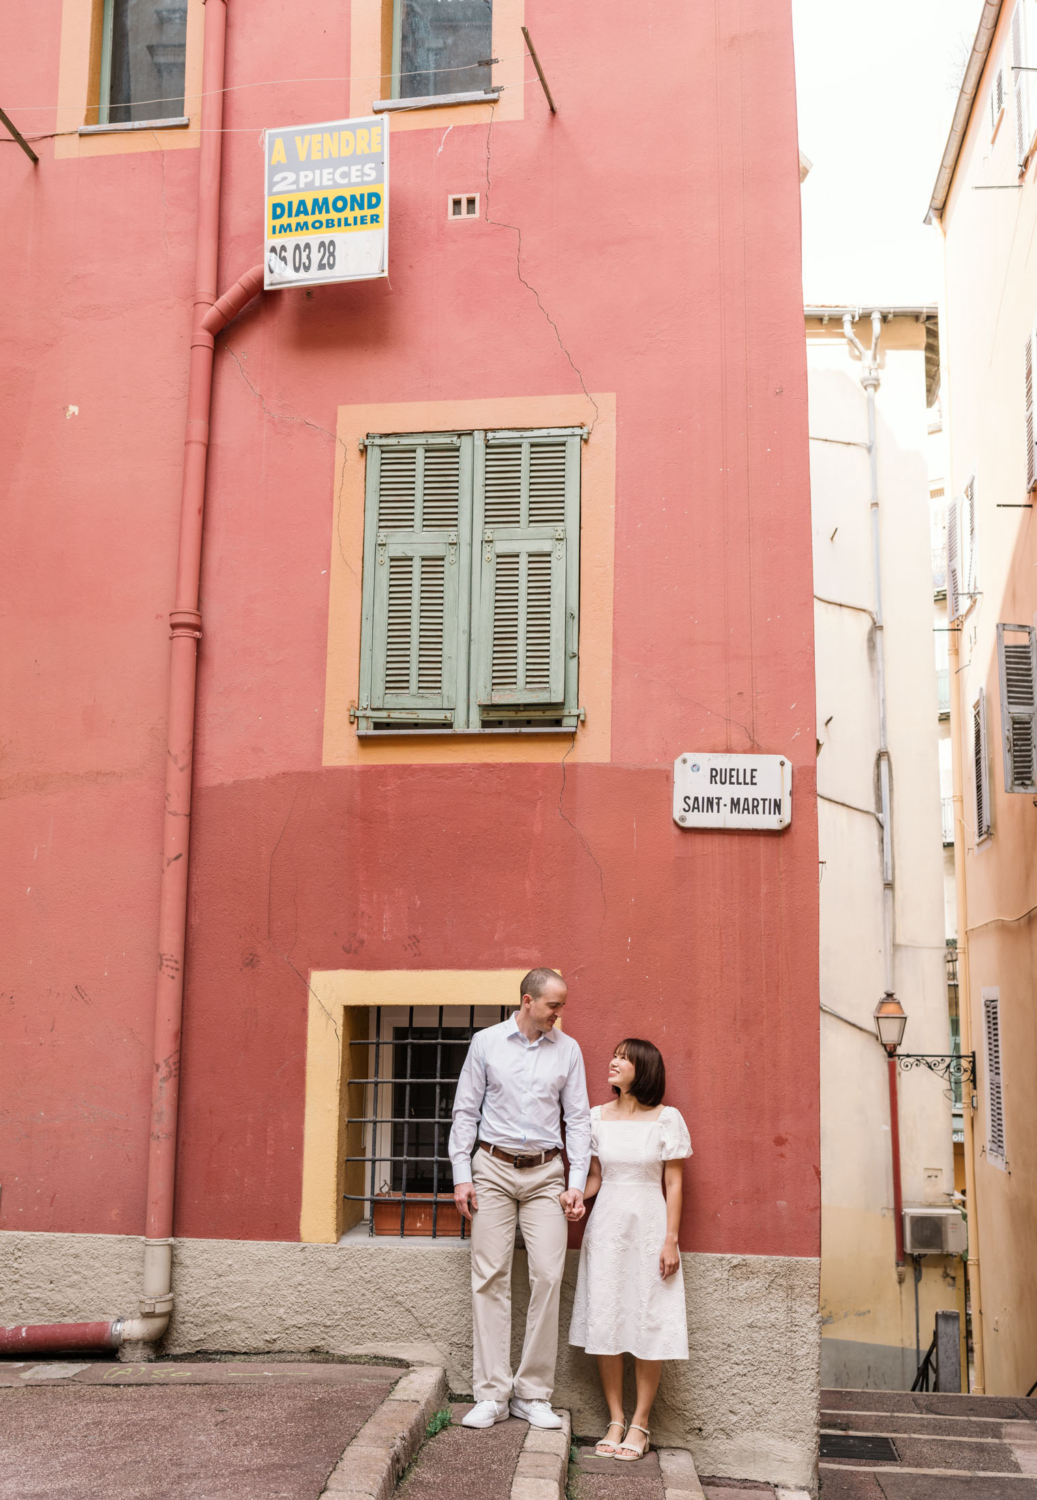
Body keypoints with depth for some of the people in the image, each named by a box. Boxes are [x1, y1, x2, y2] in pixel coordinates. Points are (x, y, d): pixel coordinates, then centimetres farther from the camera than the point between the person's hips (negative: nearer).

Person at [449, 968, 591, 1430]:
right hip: (493, 1170, -1)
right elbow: (465, 1111, 5)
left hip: (545, 1174, 1)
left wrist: (576, 1183, -1)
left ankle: (533, 1394, 3)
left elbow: (578, 1119, 7)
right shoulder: (486, 1042, 2)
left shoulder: (567, 1050, 6)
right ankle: (492, 1394, 3)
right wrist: (462, 1175, -1)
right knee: (490, 1278, -2)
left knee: (548, 1276, -7)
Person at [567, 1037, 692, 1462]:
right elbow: (595, 1179, 10)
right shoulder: (597, 1117, 5)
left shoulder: (666, 1119, -4)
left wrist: (670, 1240, -7)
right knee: (604, 1320, 3)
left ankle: (640, 1423, 11)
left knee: (649, 1324, -1)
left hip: (649, 1227, -3)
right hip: (606, 1226, 3)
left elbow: (673, 1184, -3)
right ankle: (615, 1420, 14)